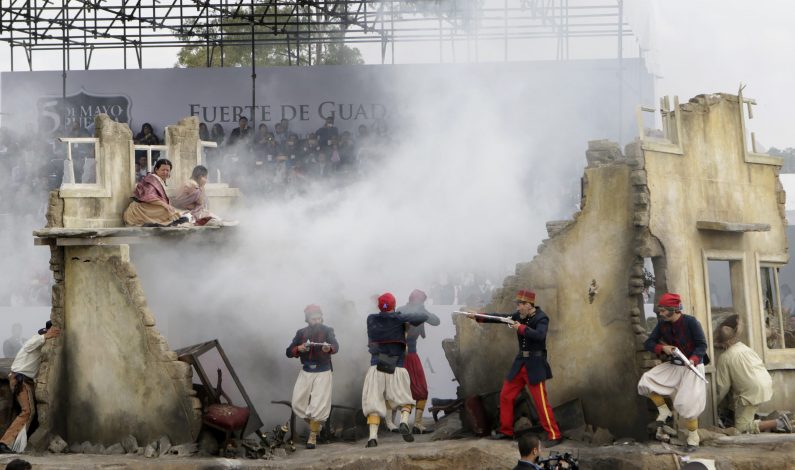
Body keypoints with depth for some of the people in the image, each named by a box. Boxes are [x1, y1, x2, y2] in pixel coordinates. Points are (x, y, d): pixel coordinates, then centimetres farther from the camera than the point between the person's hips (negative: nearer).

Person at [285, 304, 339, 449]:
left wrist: (329, 348, -46)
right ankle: (316, 425, 24)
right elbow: (289, 352, 4)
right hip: (306, 372, 4)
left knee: (318, 405, -11)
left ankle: (313, 437, -3)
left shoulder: (327, 331, -3)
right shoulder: (301, 333, 7)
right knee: (298, 404, 1)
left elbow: (336, 346, -22)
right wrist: (298, 349, -18)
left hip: (323, 373, -4)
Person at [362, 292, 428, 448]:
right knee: (405, 400, 11)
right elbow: (423, 317, -3)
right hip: (397, 368, -1)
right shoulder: (399, 318, -1)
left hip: (376, 368, 1)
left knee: (373, 402, 1)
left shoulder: (371, 319, 6)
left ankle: (373, 436, -15)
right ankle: (404, 422, -17)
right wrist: (410, 319, 16)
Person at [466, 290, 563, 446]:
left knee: (541, 401, -10)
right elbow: (499, 317, 4)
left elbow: (539, 335, -31)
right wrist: (478, 317, -3)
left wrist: (521, 328, -25)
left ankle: (554, 436, -5)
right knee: (505, 396, 11)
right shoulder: (519, 316, 6)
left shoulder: (541, 318, -14)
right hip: (520, 363, 7)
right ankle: (506, 431, 24)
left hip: (535, 364, -7)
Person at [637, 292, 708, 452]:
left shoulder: (690, 322, -19)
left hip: (692, 366, -6)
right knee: (646, 382, -11)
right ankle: (664, 411, 7)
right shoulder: (662, 324, -3)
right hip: (672, 366, 6)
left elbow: (702, 345, -17)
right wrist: (662, 348, -20)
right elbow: (648, 343, 0)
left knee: (687, 403, -12)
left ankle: (693, 437, 6)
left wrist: (693, 359, -35)